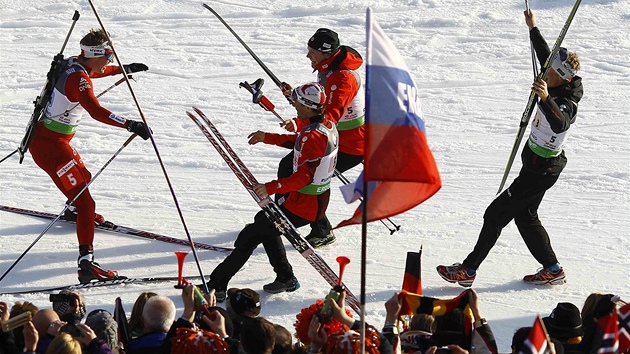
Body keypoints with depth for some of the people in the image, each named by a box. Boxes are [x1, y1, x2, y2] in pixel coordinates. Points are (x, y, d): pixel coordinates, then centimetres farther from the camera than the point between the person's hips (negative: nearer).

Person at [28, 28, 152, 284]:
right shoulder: (78, 78, -24)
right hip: (50, 147, -10)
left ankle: (79, 212, 66)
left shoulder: (73, 63, 5)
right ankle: (86, 265, -25)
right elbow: (96, 112, -38)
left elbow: (94, 71, 30)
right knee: (85, 203, -14)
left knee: (83, 177, 36)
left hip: (41, 137, 10)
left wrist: (125, 69, 41)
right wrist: (130, 125, -43)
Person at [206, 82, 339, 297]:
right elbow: (299, 142, 21)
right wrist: (267, 138, 24)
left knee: (249, 237, -5)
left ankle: (215, 286, -2)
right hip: (320, 201, 10)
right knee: (264, 222, 28)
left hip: (302, 206, -10)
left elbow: (303, 177, -32)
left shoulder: (312, 136, -27)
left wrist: (271, 188, -39)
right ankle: (285, 278, 29)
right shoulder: (328, 126, 2)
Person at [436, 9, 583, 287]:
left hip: (541, 170, -10)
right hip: (536, 163, 10)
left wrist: (547, 100, -66)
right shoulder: (559, 87, -2)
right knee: (525, 216, 21)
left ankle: (468, 270, 2)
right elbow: (544, 56, 18)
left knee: (496, 214, -5)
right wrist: (533, 29, 26)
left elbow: (560, 124, -51)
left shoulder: (566, 102, -27)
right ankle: (552, 270, 28)